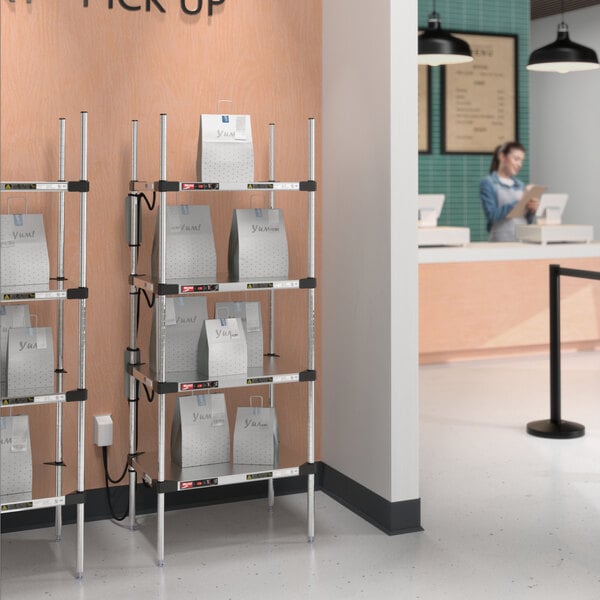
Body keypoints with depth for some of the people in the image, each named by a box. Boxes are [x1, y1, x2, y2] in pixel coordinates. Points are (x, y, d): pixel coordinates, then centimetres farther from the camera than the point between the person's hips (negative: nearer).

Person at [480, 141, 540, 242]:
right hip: (501, 240, -4)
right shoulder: (487, 183, 2)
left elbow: (528, 220, 18)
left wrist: (532, 210, -2)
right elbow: (491, 215, -11)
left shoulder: (520, 185, 16)